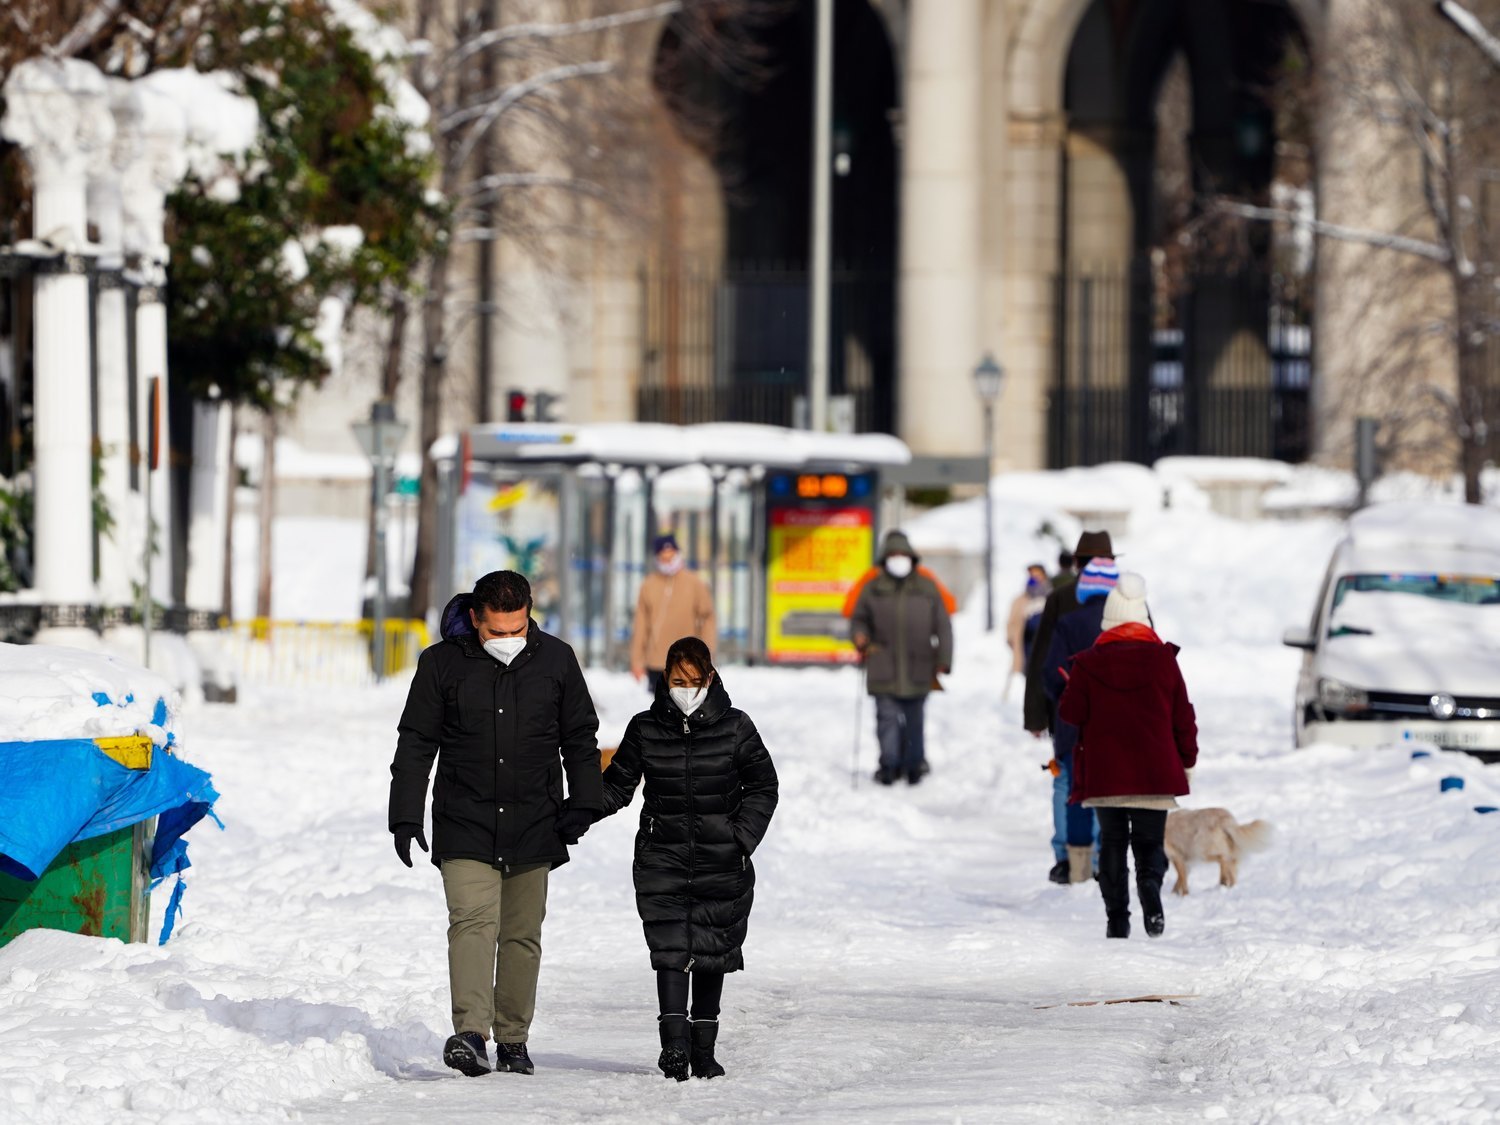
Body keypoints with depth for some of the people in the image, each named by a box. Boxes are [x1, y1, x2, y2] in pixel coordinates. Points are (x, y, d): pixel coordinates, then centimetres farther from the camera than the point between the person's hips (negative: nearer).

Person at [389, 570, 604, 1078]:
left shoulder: (556, 660, 3)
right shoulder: (442, 663, -1)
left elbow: (580, 737, 12)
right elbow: (415, 745, 4)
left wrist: (583, 803, 2)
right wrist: (405, 817, -1)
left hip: (535, 827, 2)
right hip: (464, 826, -2)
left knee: (523, 935, 6)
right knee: (472, 921, -17)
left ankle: (513, 1037, 15)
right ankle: (470, 1033, -27)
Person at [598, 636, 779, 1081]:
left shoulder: (735, 727, 1)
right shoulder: (645, 729, 3)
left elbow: (762, 786, 7)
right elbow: (617, 785, 8)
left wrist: (743, 836, -6)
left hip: (722, 861, 0)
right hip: (662, 857, 0)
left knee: (712, 950, 7)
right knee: (670, 947, -13)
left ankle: (703, 1048, 17)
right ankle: (674, 1041, -19)